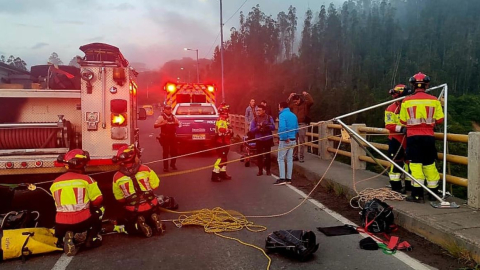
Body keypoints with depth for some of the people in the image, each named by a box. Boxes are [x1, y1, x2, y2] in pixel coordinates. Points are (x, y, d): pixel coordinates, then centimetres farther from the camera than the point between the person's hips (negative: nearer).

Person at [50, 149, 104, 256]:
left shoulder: (55, 182, 8)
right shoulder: (86, 179, -5)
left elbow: (58, 204, 18)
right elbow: (98, 200, -1)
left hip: (61, 224, 3)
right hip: (82, 221, -3)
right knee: (99, 210, 25)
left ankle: (65, 238, 2)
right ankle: (91, 238, 12)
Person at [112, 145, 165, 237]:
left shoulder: (117, 177, -12)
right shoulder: (145, 169, -15)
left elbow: (119, 198, -1)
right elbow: (155, 186, -3)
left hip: (133, 211, -1)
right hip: (151, 206, 1)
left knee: (130, 229, 26)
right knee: (152, 223, 31)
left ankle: (139, 226, -7)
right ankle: (154, 220, -4)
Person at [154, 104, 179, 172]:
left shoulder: (173, 116, 9)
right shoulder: (161, 117, -7)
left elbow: (178, 124, 20)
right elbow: (155, 125, -13)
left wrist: (176, 123, -4)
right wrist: (163, 124, -27)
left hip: (173, 136, 5)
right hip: (165, 137, -5)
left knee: (174, 151, 9)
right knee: (166, 152, -2)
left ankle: (173, 164, 28)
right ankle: (165, 167, 7)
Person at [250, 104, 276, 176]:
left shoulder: (269, 118, -3)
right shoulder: (255, 119, -1)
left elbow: (273, 127, -11)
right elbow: (251, 130, -6)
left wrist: (266, 126, -26)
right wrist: (258, 128, -22)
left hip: (268, 139, -1)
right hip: (259, 140, 1)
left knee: (267, 155, 7)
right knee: (259, 155, 4)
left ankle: (268, 170, 19)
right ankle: (260, 170, 16)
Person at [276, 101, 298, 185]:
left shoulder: (282, 115, -12)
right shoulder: (293, 115, 12)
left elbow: (282, 127, -26)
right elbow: (296, 128, 14)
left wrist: (285, 138, -18)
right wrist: (293, 136, 13)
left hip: (285, 140, -7)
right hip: (292, 140, 7)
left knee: (281, 159, -1)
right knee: (290, 159, 11)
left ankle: (282, 178, -4)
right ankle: (288, 178, 15)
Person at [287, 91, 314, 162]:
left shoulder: (305, 103, -6)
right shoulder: (293, 104, 8)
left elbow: (311, 102, -22)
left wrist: (307, 95, -20)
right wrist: (290, 97, -1)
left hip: (302, 125, -4)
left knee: (302, 142, 0)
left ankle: (301, 157, 6)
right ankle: (295, 156, 20)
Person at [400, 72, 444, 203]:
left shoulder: (407, 101, -4)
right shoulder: (434, 100, 0)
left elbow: (403, 121, 3)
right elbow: (439, 120, 4)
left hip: (413, 136, -2)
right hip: (429, 137, 2)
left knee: (415, 164, 0)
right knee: (429, 164, 13)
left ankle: (417, 195, -2)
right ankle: (433, 193, 21)